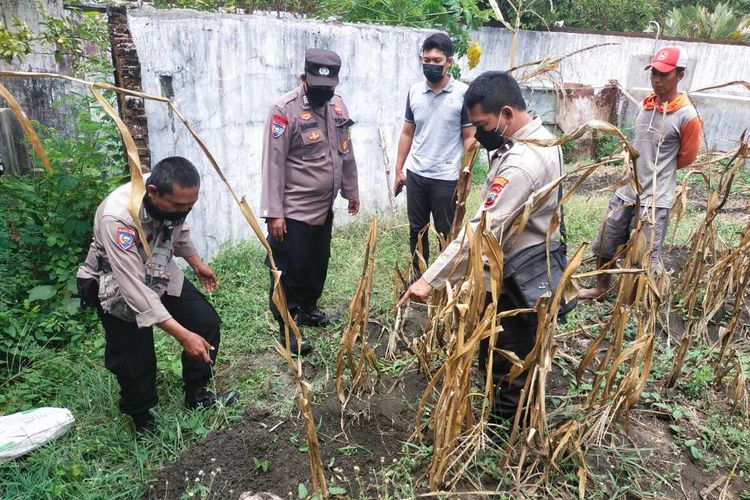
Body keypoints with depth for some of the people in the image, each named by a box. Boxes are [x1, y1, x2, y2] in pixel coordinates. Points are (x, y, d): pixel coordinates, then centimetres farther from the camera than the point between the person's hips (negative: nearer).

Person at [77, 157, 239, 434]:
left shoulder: (174, 197, -19)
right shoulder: (117, 218, -39)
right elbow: (133, 286, -40)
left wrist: (196, 263, 18)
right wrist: (182, 335, -42)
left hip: (161, 273, 6)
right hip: (118, 285, -6)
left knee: (207, 322, 1)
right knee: (135, 361, -5)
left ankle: (197, 395, 20)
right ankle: (142, 418, 25)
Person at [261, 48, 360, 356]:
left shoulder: (337, 106, 6)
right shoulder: (285, 110, -16)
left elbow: (346, 154, 15)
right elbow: (273, 165, -18)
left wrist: (352, 191, 18)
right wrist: (273, 213, -19)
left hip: (324, 208, 7)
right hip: (294, 212, -7)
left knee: (318, 264, 20)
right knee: (290, 271, 3)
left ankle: (308, 309, 42)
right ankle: (286, 328, 18)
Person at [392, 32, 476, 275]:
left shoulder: (463, 93, -9)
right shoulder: (414, 91, 4)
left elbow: (469, 138, -6)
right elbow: (407, 133, 10)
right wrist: (399, 170, 8)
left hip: (446, 178, -4)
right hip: (415, 175, 4)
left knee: (447, 233, 8)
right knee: (416, 230, 15)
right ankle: (418, 276, 31)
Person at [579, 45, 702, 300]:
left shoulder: (687, 116, -13)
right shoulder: (646, 104, 5)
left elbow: (687, 157, 0)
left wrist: (658, 171, 11)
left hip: (655, 198, -6)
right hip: (626, 191, 7)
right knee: (604, 245, 17)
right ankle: (601, 288, 39)